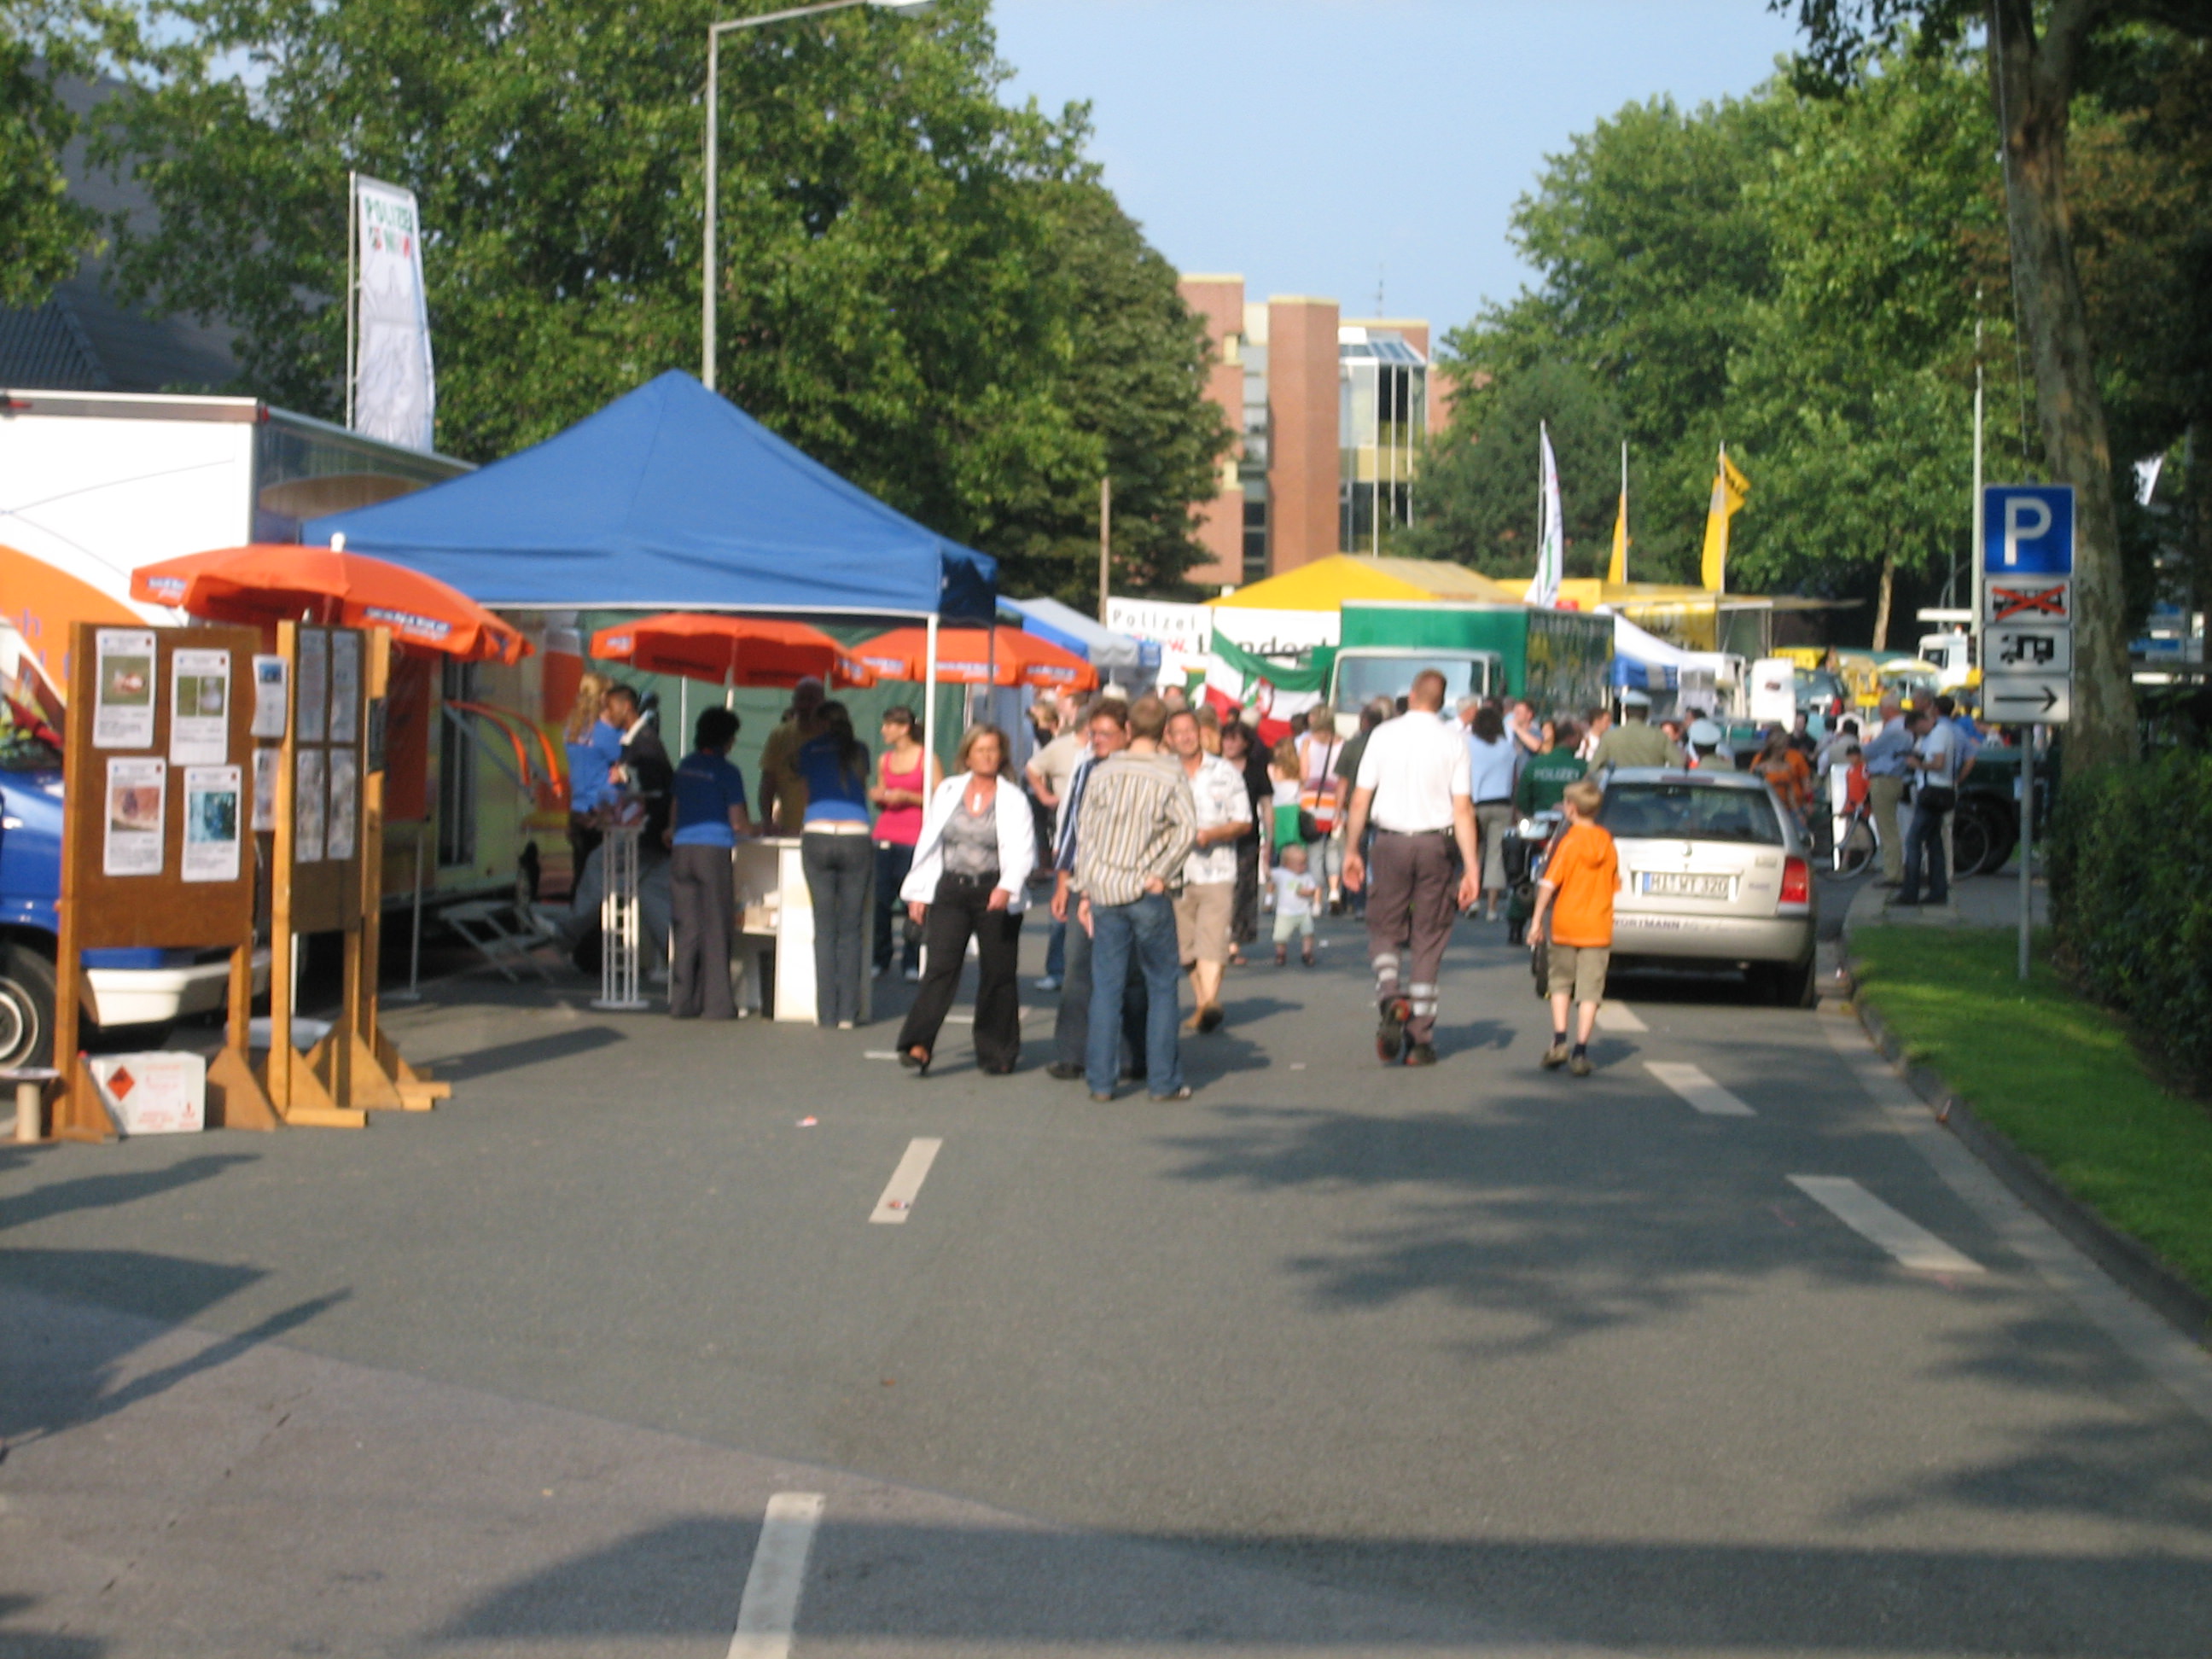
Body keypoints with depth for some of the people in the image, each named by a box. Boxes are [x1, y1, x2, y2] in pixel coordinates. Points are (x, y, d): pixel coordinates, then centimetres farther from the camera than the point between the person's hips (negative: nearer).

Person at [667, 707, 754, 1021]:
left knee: (685, 928, 6)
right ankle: (716, 1003, -2)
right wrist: (758, 829, 15)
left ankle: (683, 1001, 5)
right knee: (715, 929, -1)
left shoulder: (685, 767, 13)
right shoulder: (726, 772, -4)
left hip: (681, 850, 5)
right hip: (714, 850, -5)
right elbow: (739, 822, -5)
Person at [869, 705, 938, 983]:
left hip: (913, 839, -5)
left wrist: (907, 797, -13)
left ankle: (912, 963, 2)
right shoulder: (884, 760, 16)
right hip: (884, 838, 5)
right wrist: (876, 797, 4)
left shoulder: (927, 759, -1)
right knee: (879, 900, -3)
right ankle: (879, 959, 6)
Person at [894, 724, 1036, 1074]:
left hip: (995, 895, -1)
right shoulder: (947, 792, 9)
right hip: (950, 891, 1)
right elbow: (929, 843, 12)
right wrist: (918, 893, 8)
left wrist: (1007, 887, -22)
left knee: (997, 973, 4)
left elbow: (1023, 851, -5)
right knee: (941, 966, -10)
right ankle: (918, 1045, -16)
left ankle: (996, 1053, 16)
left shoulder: (1013, 800, 1)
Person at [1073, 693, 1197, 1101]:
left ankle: (1101, 1080, 6)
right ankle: (1163, 1080, 7)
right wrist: (1160, 873, -8)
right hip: (1147, 896, -2)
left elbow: (1086, 834, 6)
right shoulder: (1171, 774, -4)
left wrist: (1086, 891, 11)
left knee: (1106, 987, 6)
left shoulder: (1104, 771, 4)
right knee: (1160, 986, 7)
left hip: (1104, 890, 3)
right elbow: (1187, 829, -16)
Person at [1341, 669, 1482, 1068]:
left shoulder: (1384, 734, -1)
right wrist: (1471, 867, -6)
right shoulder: (1453, 740, -3)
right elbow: (1462, 809, -7)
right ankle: (1420, 1040, 9)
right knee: (1428, 940, 8)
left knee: (1384, 930, 13)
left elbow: (1361, 799, 0)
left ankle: (1390, 998, -16)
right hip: (1435, 842, 0)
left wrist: (1353, 850, 11)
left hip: (1390, 841, 0)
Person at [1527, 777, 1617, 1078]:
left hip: (1565, 925, -2)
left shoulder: (1567, 842, -8)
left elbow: (1549, 884, -13)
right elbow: (1614, 884, 11)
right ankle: (1580, 1052, -2)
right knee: (1589, 990, 2)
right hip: (1598, 927, 2)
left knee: (1560, 984, 15)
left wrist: (1537, 919, -8)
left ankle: (1559, 1042, 6)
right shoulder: (1607, 844, 4)